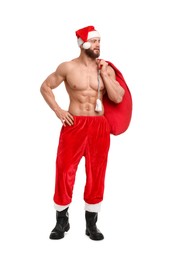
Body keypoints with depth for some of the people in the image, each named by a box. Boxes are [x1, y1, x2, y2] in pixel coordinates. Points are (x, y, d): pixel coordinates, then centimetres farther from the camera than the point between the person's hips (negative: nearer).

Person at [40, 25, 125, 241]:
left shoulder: (106, 68, 7)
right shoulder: (68, 67, 0)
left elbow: (118, 98, -2)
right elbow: (45, 87, 8)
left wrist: (104, 73, -7)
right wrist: (57, 110, -3)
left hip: (99, 126, 2)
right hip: (74, 125, -2)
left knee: (96, 175, 6)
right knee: (65, 172, -1)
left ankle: (91, 224, 20)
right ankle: (62, 221, 17)